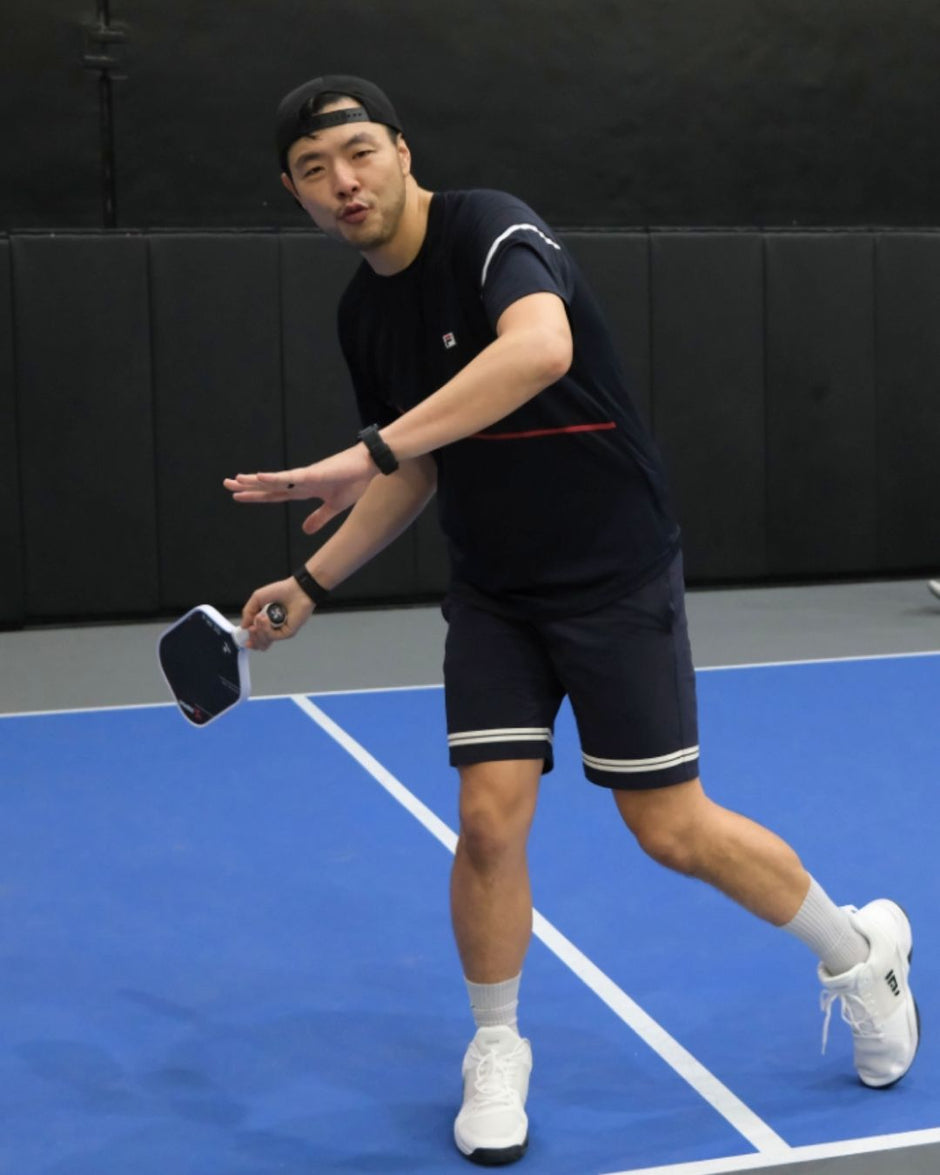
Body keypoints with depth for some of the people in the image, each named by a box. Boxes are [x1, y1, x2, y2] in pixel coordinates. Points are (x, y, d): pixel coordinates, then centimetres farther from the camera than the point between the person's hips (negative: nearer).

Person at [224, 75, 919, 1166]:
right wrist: (310, 584, 9)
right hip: (492, 595, 6)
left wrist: (372, 452, -46)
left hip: (617, 577, -5)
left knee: (673, 830, 1)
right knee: (489, 820, -5)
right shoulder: (362, 312, 4)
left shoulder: (492, 228, -19)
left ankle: (860, 954, 26)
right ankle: (496, 1054, 18)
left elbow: (543, 346, -43)